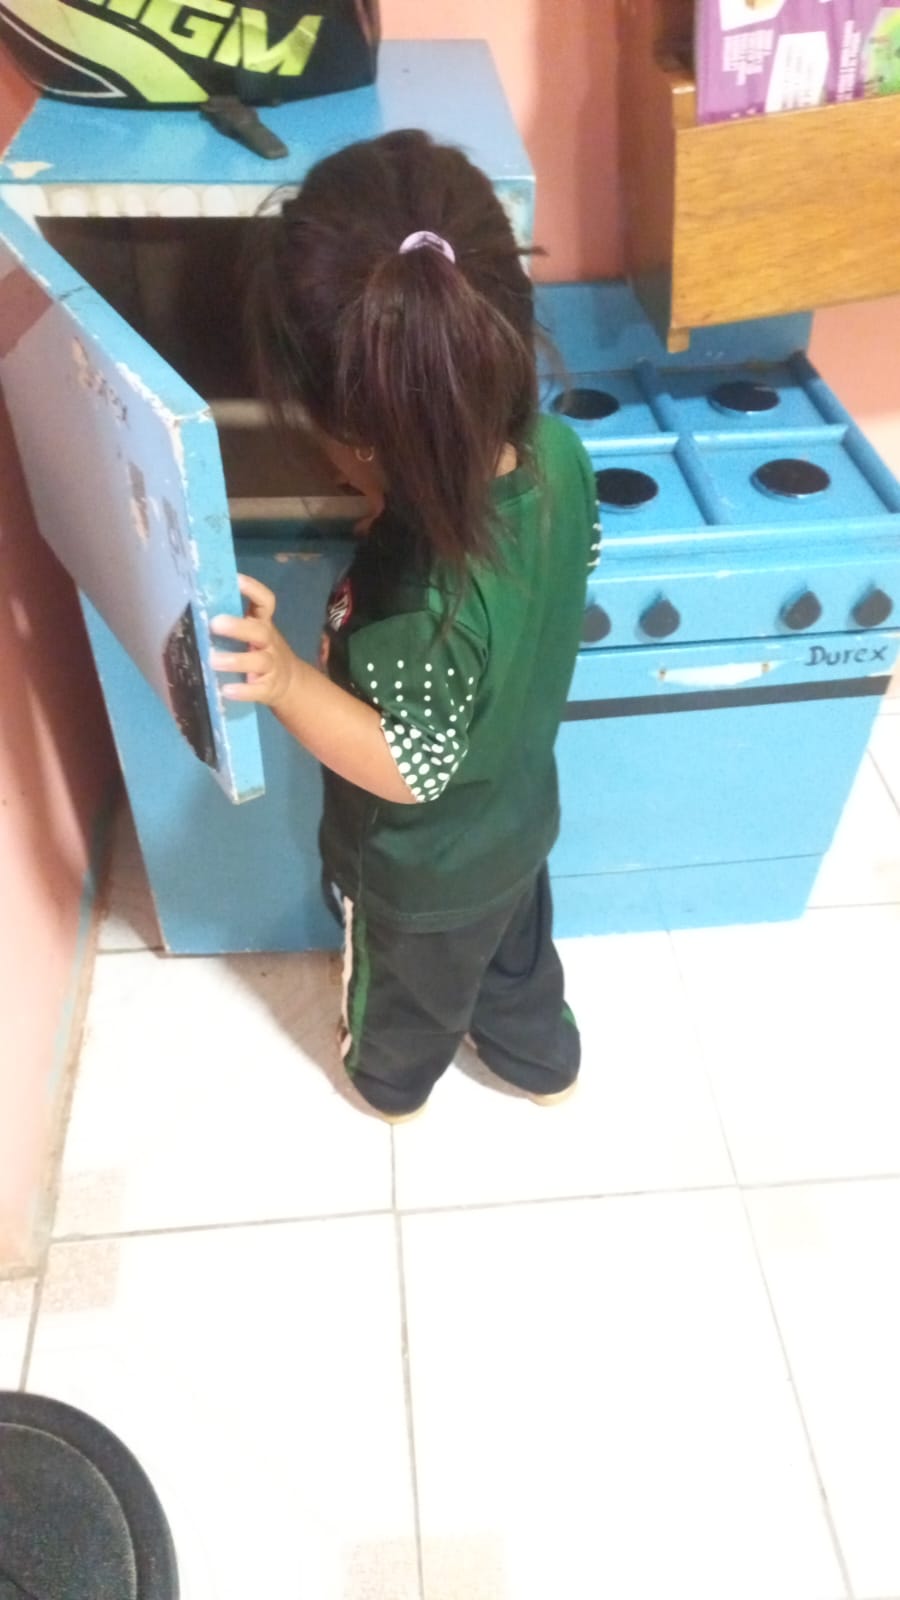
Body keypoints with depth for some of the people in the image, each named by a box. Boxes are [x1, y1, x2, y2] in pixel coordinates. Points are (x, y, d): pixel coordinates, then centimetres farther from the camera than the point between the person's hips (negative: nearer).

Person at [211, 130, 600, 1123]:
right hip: (516, 815, 6)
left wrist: (286, 678, -44)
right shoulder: (557, 450, -23)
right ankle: (541, 1060, 64)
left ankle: (391, 1080, 62)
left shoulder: (419, 602, -45)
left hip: (421, 869, -6)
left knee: (406, 987, 29)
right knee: (514, 952, 35)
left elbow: (408, 766, -31)